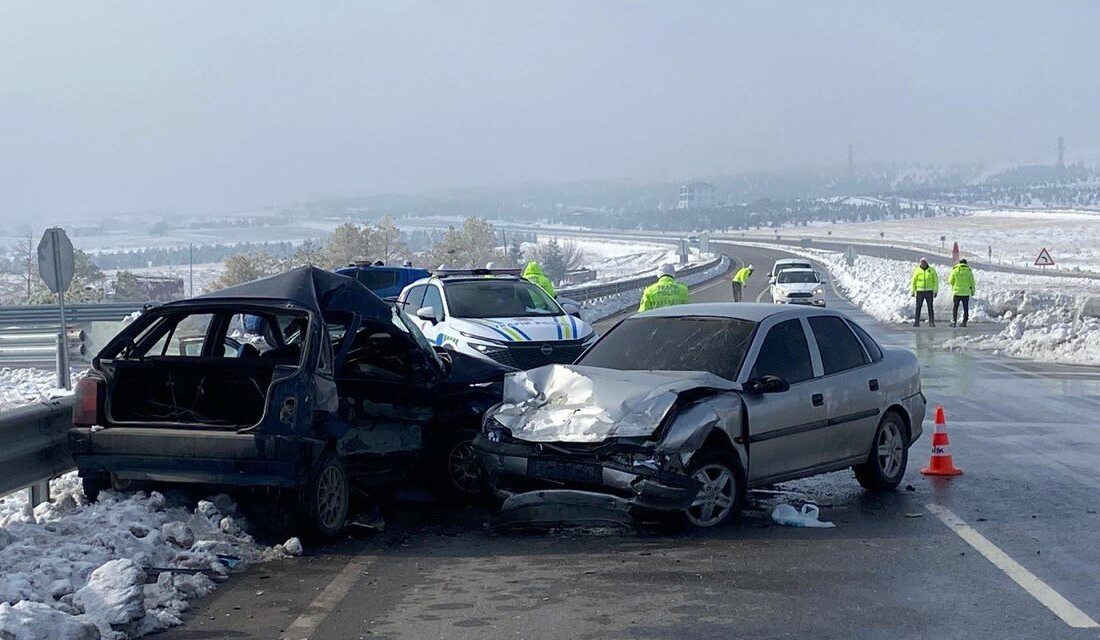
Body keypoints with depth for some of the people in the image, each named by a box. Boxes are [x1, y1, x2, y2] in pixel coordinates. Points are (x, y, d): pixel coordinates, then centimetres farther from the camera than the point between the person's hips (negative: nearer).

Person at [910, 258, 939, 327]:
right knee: (918, 307, -2)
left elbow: (935, 281, 2)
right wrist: (913, 292, 0)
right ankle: (916, 322, 1)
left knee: (930, 307, -1)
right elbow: (913, 281, 5)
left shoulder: (931, 270, 0)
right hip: (920, 291, 1)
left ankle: (931, 322, 4)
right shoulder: (917, 270, 1)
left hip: (929, 291, -1)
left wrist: (935, 291, -5)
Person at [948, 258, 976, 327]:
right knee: (965, 308, 9)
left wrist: (949, 277, 23)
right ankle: (964, 322, 5)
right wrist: (972, 291, 14)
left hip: (956, 292, -1)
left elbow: (951, 281, 1)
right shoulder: (969, 271, 1)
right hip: (966, 293, 1)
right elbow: (972, 282, 4)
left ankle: (954, 321, -5)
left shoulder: (955, 270, -2)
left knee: (955, 307, 5)